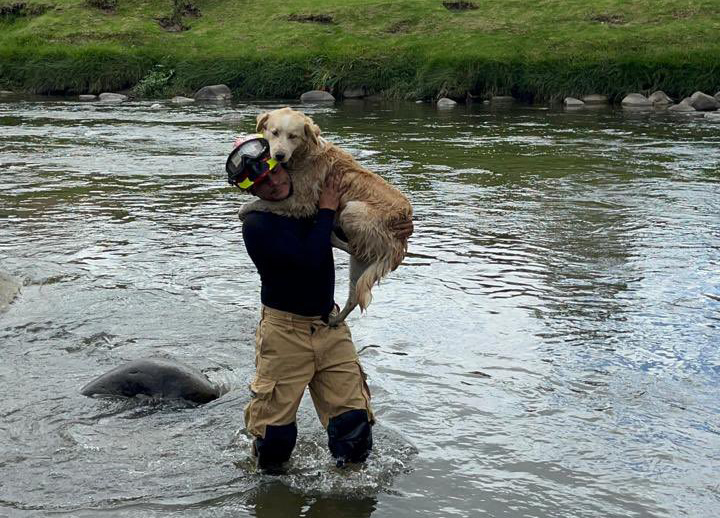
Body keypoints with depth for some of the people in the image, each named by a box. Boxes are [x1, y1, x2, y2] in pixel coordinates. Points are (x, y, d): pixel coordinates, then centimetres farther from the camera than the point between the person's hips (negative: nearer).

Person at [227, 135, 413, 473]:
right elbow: (310, 258, -28)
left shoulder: (309, 200, 5)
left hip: (330, 326, 6)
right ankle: (268, 477, 29)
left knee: (354, 417, 3)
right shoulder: (257, 224, -16)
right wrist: (326, 211, -16)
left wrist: (396, 230, -1)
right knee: (276, 431, 2)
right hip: (285, 331, -5)